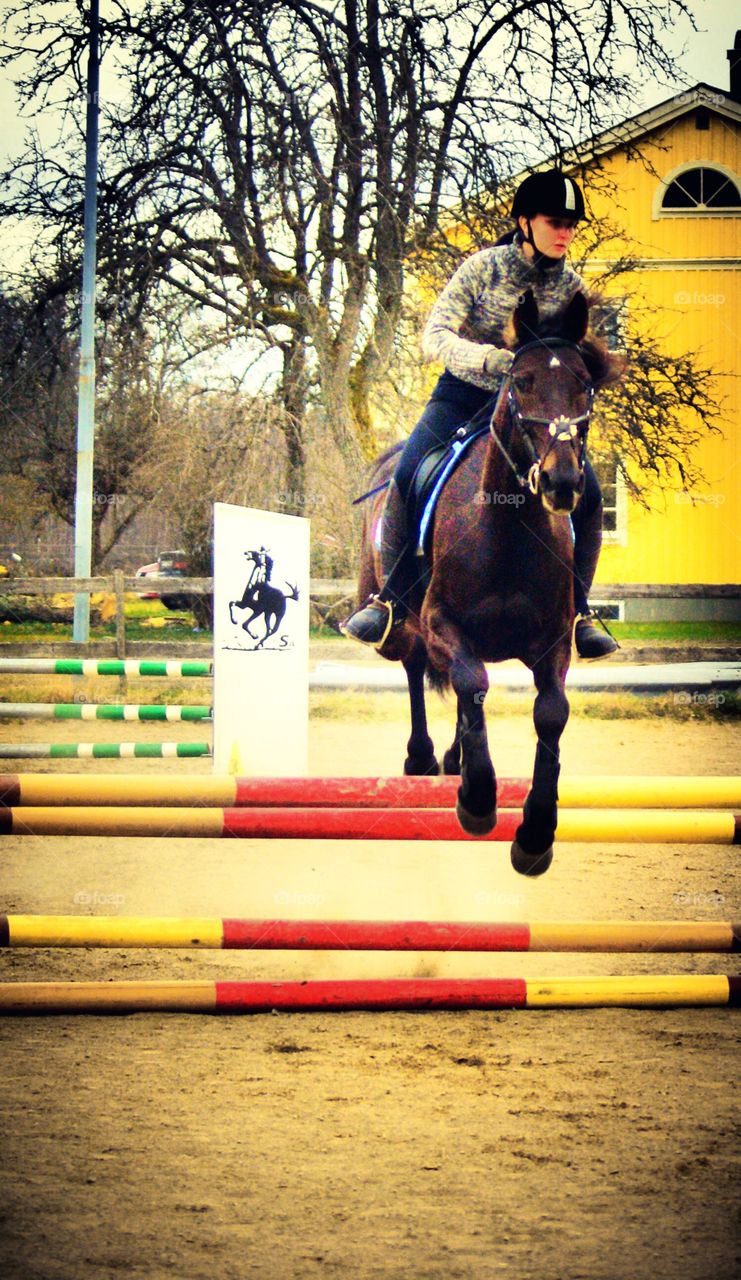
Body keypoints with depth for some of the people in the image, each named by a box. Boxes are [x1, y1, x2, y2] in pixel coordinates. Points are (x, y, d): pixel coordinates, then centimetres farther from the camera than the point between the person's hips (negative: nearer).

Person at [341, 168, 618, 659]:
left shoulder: (572, 286, -2)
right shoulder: (483, 268, -12)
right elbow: (435, 336, -17)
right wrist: (489, 358, -34)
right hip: (464, 392, -2)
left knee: (588, 492, -16)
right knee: (408, 476, -24)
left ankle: (576, 610, 0)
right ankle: (392, 598, -10)